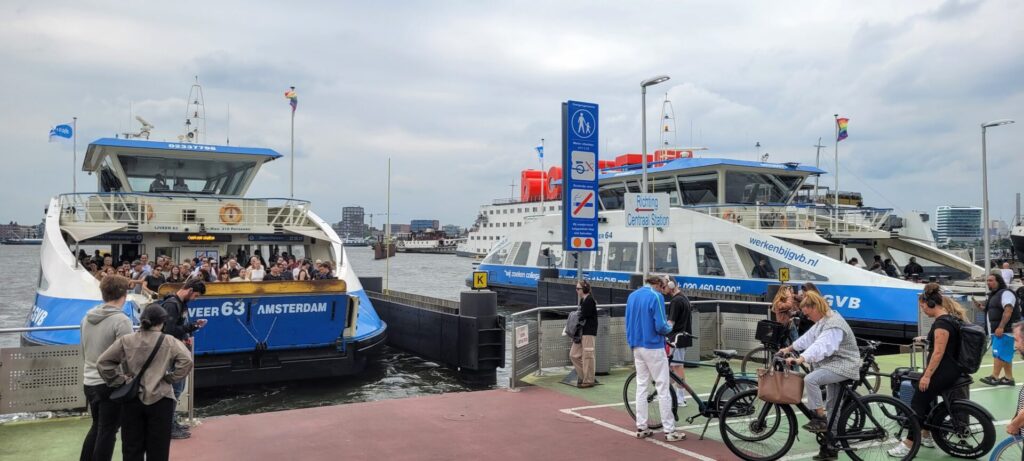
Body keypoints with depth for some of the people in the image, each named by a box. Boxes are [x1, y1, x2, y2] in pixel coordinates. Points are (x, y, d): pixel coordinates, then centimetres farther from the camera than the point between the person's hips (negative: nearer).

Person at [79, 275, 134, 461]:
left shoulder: (87, 317, 5)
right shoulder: (121, 320, -18)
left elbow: (84, 351, 16)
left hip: (89, 382, 7)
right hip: (112, 384, -7)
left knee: (97, 427, 23)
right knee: (107, 432, 4)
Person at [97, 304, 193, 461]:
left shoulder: (126, 341, 1)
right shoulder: (170, 342, -6)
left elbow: (103, 362, 1)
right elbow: (187, 361, -17)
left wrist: (119, 380, 4)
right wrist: (170, 379, -5)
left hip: (131, 400, 2)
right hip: (160, 400, -2)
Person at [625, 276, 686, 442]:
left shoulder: (632, 296, 9)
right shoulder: (656, 296, -13)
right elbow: (660, 326, -17)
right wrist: (669, 327, 4)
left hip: (637, 346, 7)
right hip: (653, 347, -7)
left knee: (641, 386, 12)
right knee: (663, 387, -1)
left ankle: (641, 428, 14)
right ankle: (669, 430, 2)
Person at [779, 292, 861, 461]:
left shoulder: (834, 325, -23)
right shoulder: (823, 320, 9)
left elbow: (821, 346, -37)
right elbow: (809, 337, 18)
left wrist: (800, 360, -48)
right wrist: (789, 349, 20)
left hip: (843, 366, -10)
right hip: (834, 365, 10)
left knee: (810, 380, -29)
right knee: (833, 410, 13)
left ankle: (820, 419, -15)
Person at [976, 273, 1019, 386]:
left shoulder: (1005, 293, -12)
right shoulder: (993, 296, 18)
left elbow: (1008, 311, -22)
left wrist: (1001, 327, -27)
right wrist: (980, 307, 8)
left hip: (1005, 330, -10)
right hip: (997, 330, 10)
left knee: (999, 353, -10)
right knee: (1005, 354, 12)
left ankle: (994, 377, -9)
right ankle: (1009, 378, 16)